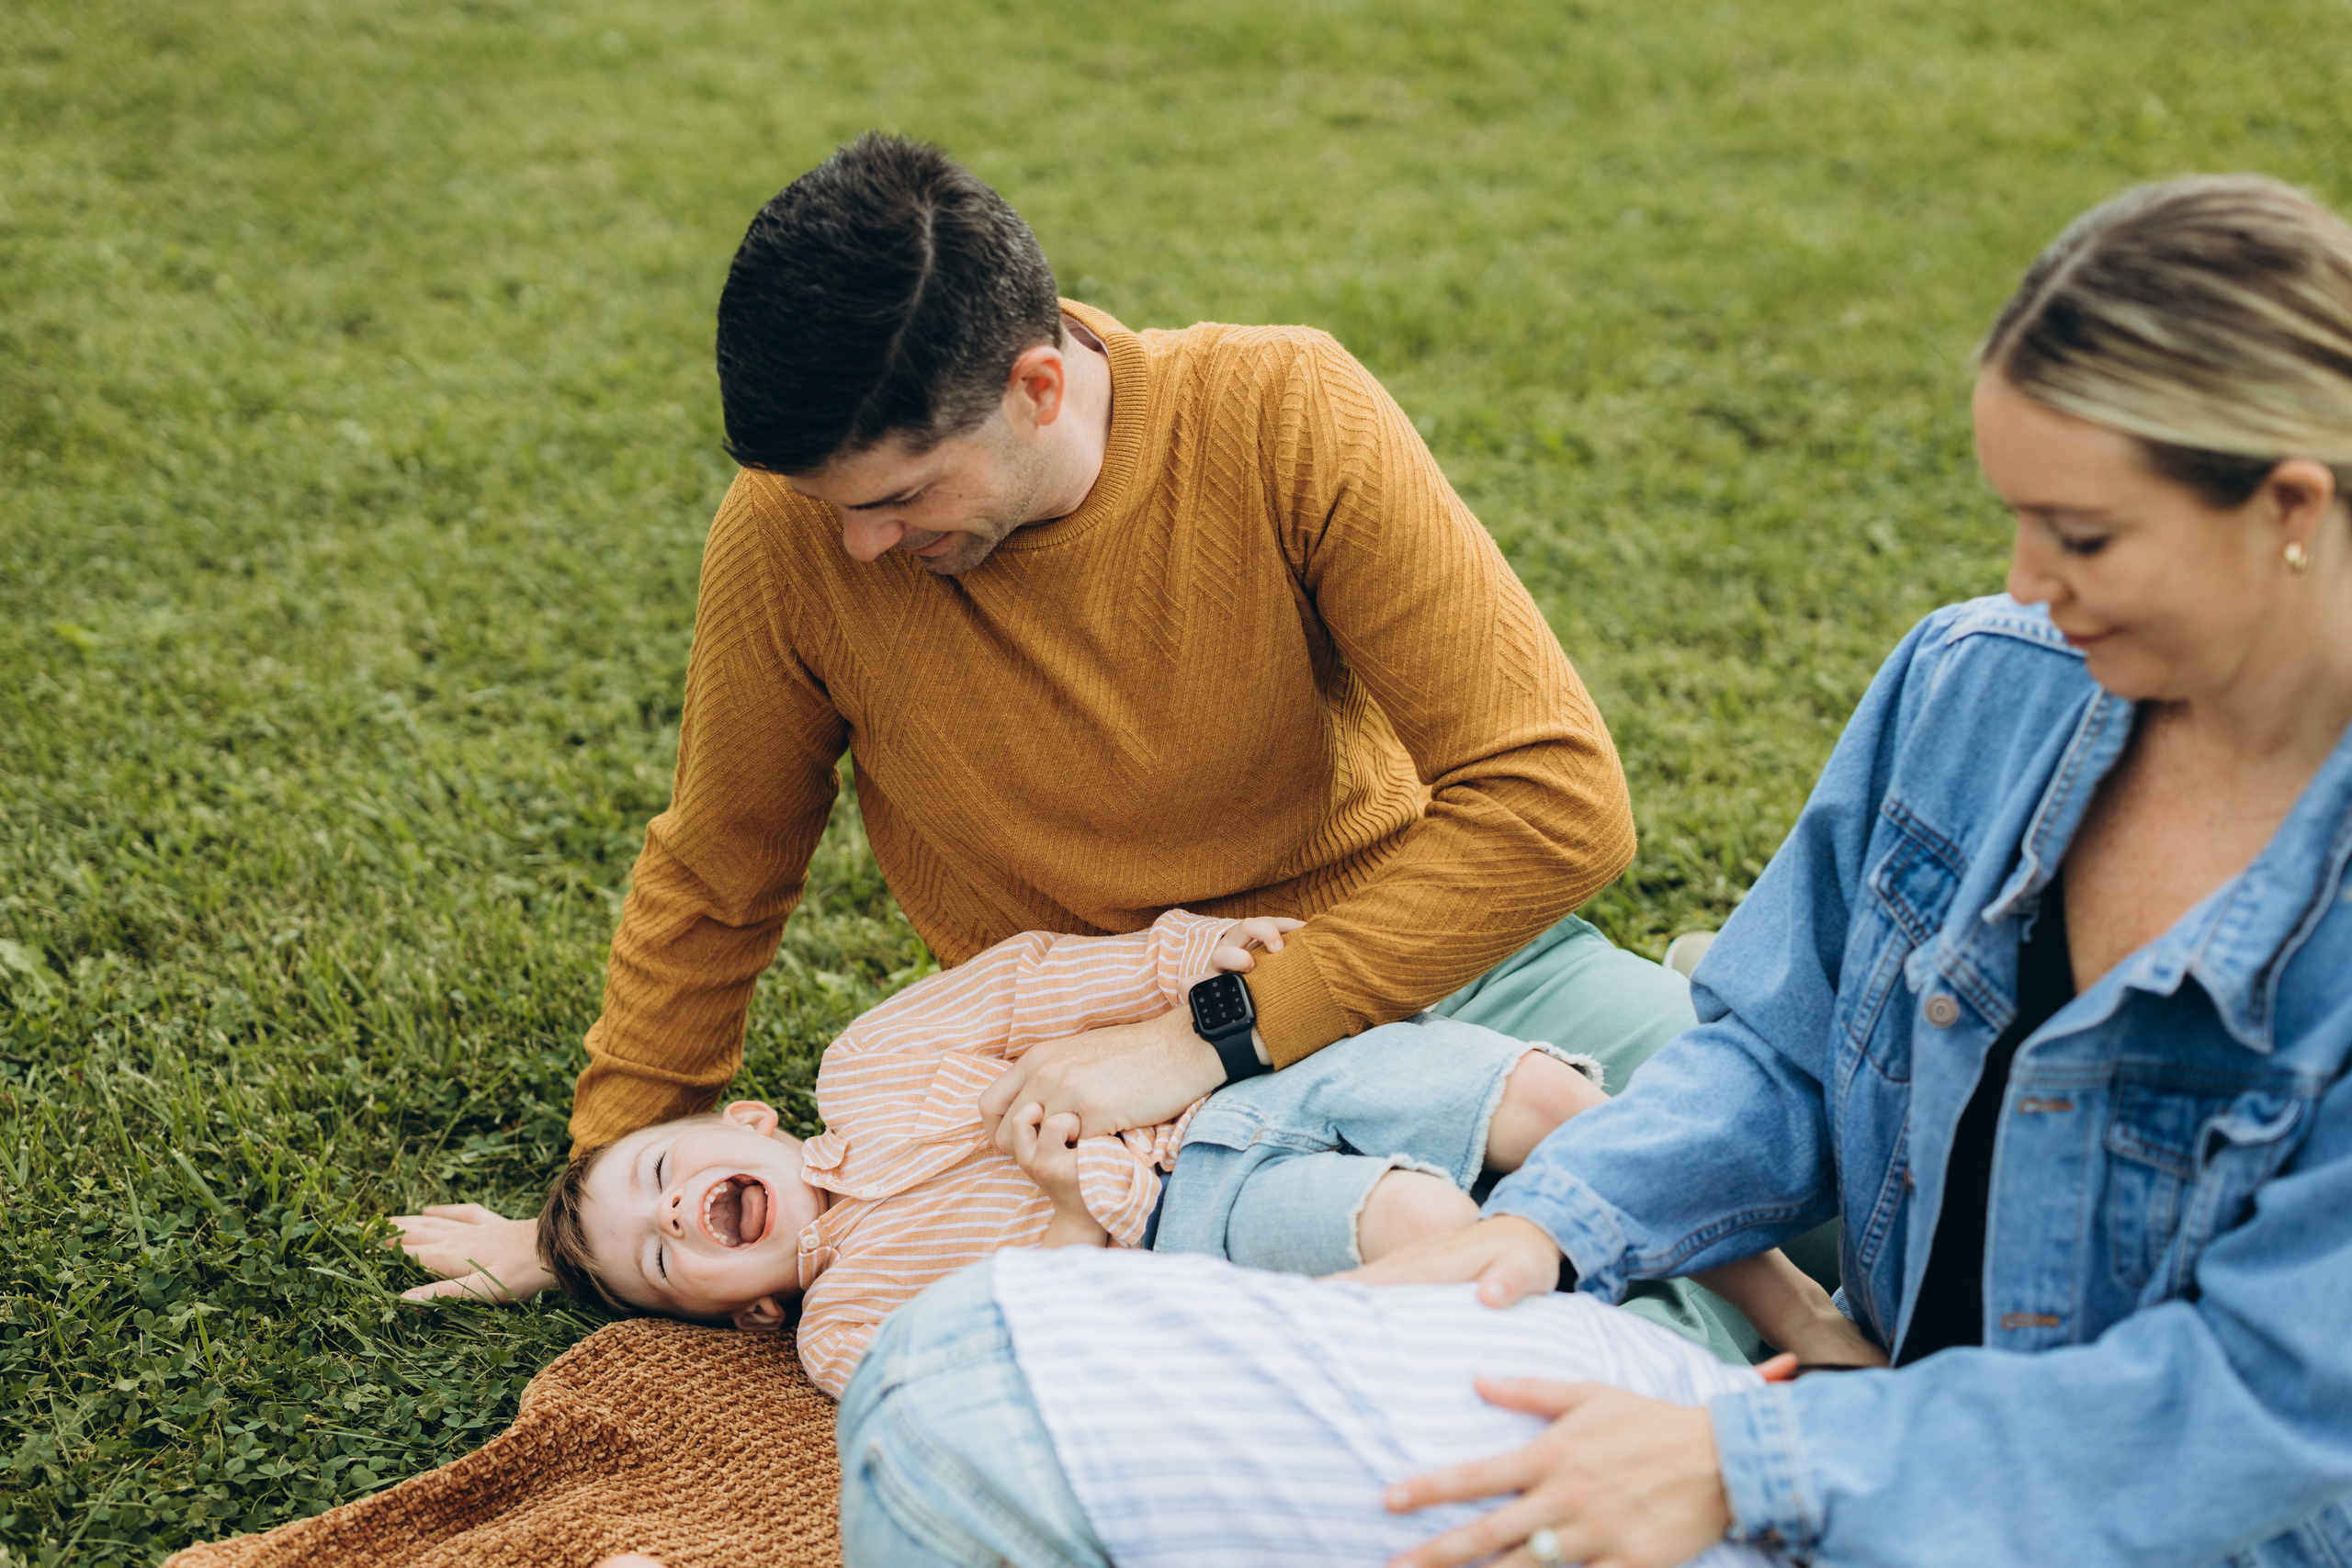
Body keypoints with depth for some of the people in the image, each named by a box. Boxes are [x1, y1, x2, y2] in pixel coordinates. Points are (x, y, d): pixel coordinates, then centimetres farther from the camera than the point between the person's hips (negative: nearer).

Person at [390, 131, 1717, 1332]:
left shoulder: (1283, 415, -18)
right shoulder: (792, 534, -14)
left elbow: (1554, 799, -20)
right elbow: (713, 887, 4)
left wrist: (1218, 1033, -26)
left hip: (1420, 945, 1)